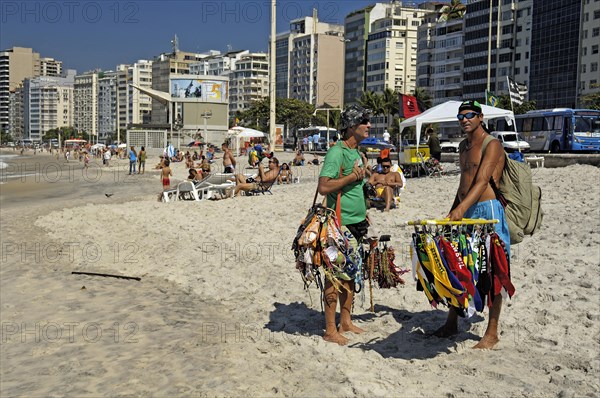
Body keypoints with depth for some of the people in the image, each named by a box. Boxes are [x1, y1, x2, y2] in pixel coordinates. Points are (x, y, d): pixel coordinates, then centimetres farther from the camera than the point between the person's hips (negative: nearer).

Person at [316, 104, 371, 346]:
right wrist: (353, 176, -18)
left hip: (356, 223, 9)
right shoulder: (337, 152, -14)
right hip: (341, 224, -9)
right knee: (335, 275, -4)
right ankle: (330, 330, 3)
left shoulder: (356, 152, 15)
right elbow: (323, 187, -23)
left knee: (350, 273, 15)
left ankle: (346, 322, 26)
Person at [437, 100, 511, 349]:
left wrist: (461, 208, -34)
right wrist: (453, 211, 21)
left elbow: (482, 181, -22)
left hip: (488, 209, -8)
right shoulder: (463, 146, 17)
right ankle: (451, 322, 22)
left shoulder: (492, 145, -9)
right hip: (465, 211, 8)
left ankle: (492, 332, 7)